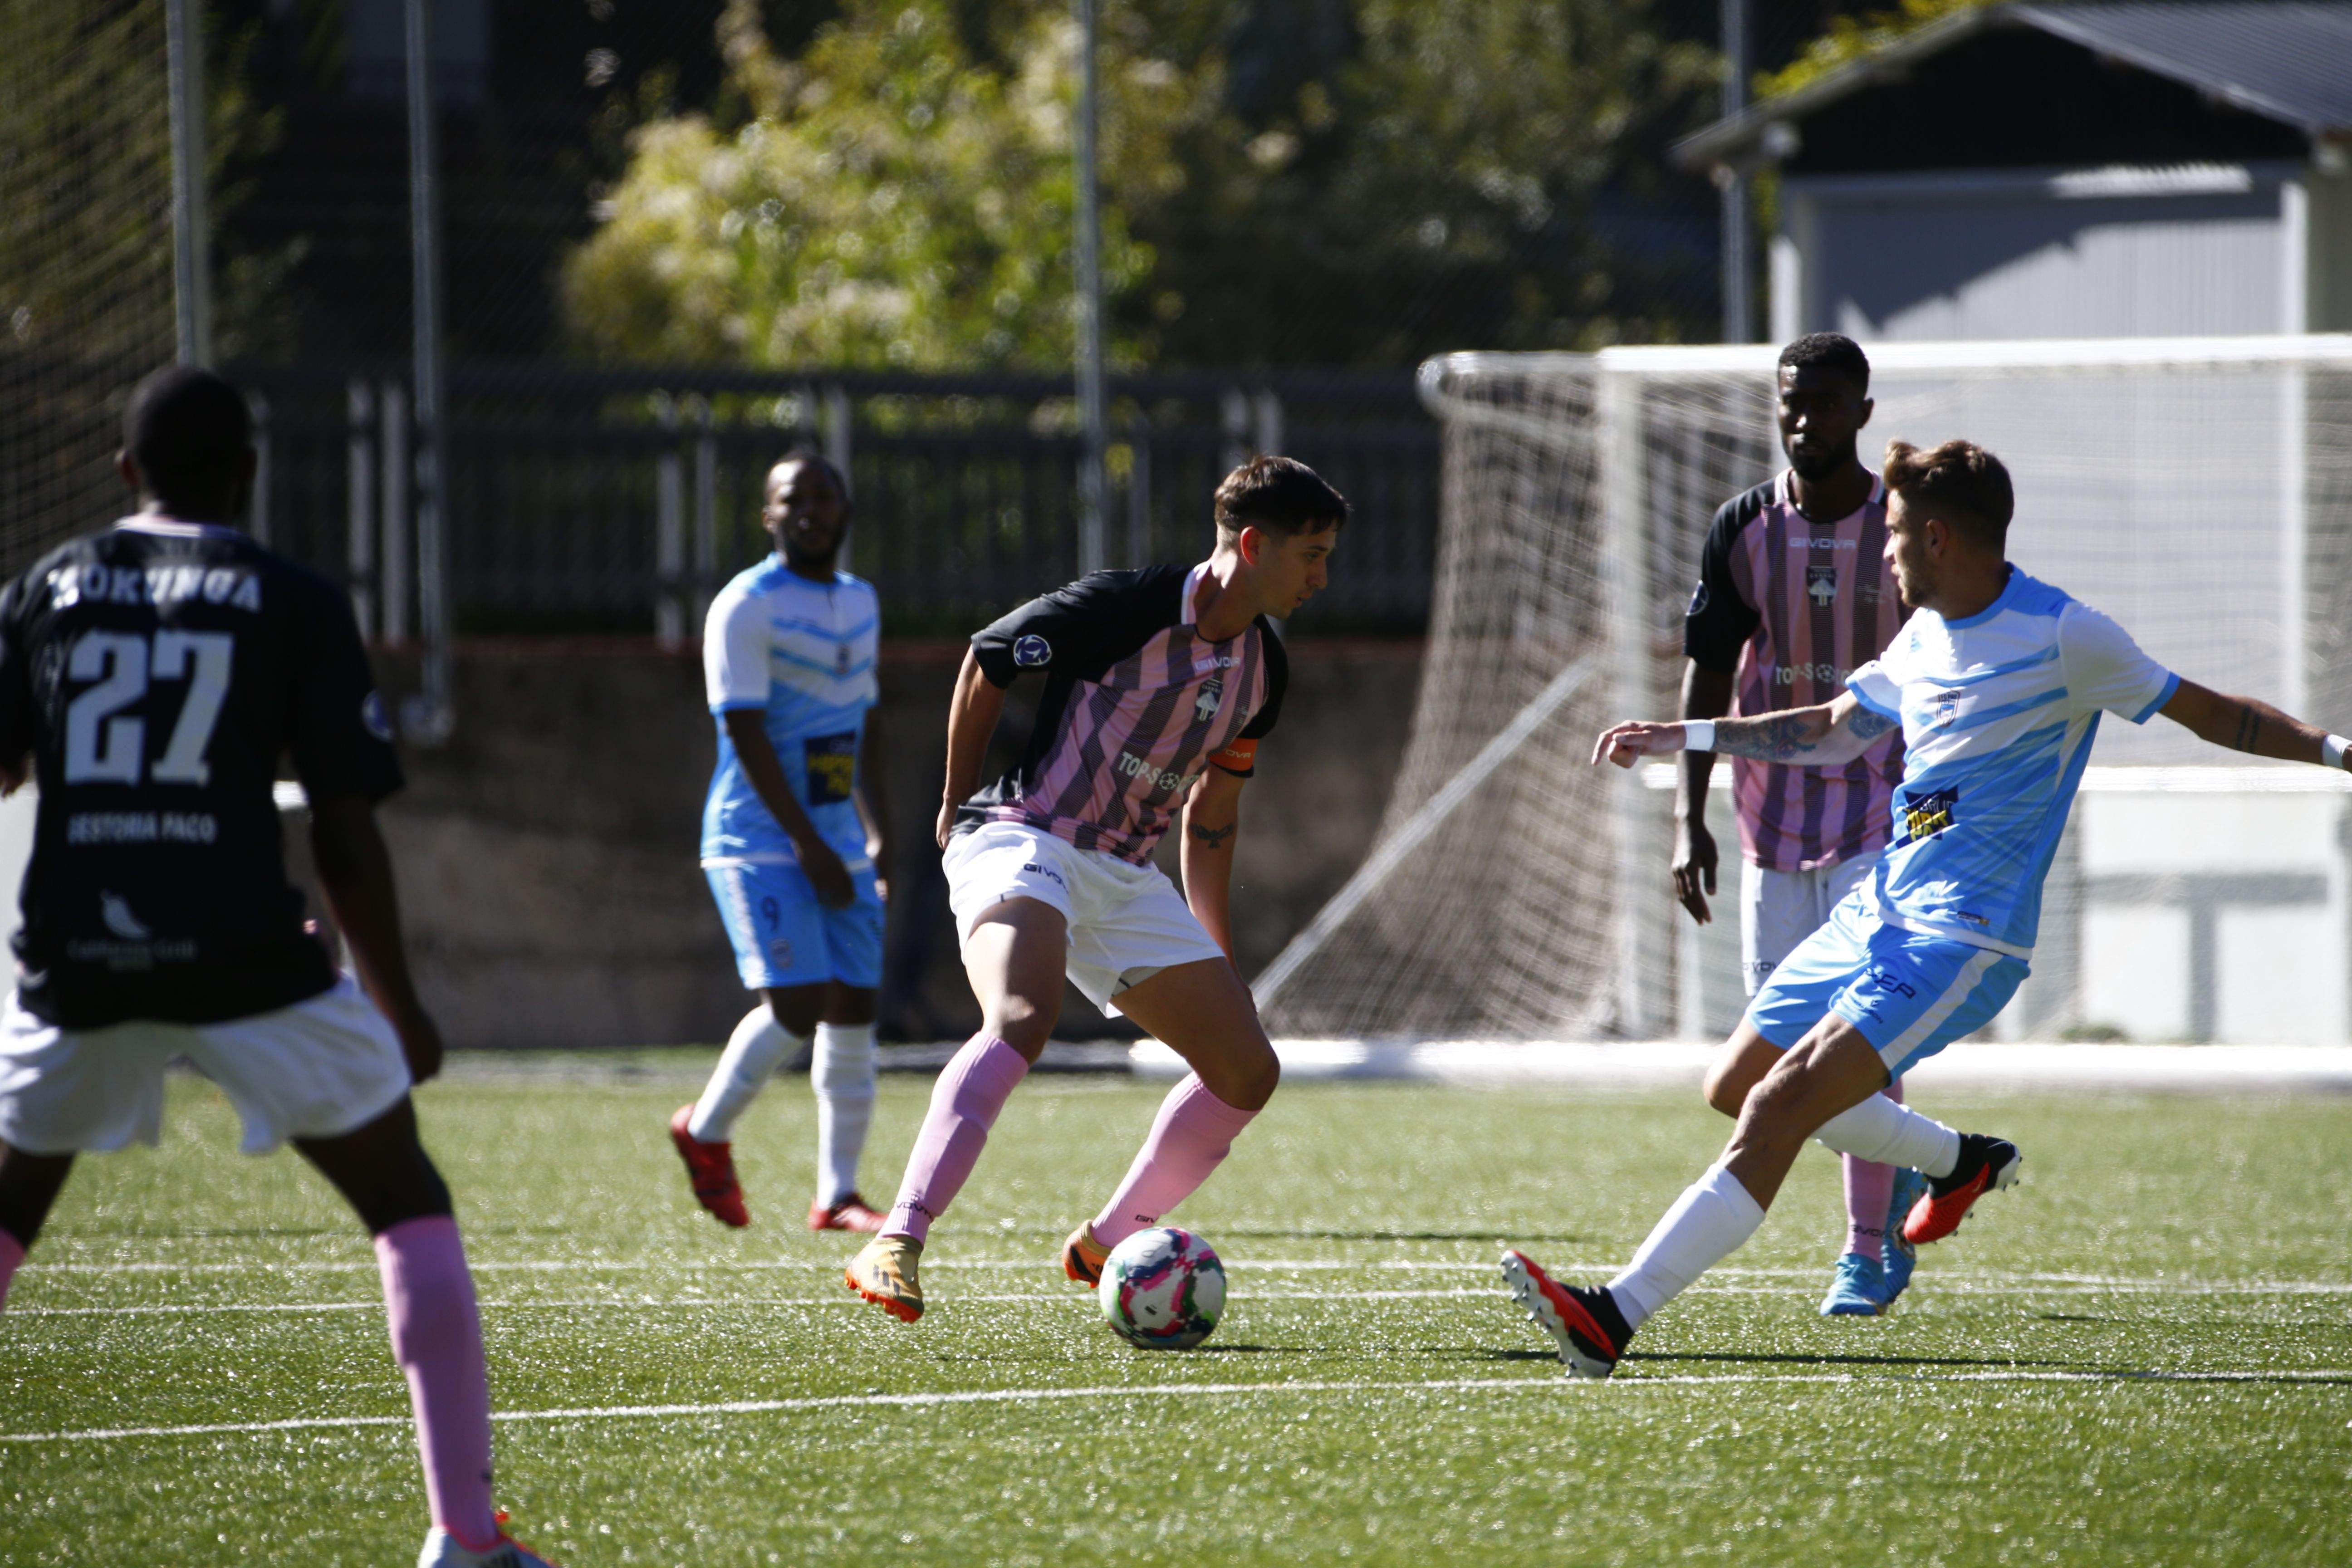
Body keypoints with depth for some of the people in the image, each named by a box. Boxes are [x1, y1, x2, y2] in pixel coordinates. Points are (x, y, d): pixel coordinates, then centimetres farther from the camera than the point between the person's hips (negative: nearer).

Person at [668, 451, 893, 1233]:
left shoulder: (859, 604, 14)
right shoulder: (747, 607, -11)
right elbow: (746, 731, -16)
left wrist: (877, 833, 15)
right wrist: (808, 844, -19)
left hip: (838, 840, 7)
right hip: (760, 838, -7)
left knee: (854, 1011, 2)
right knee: (798, 1002, -17)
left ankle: (837, 1196, 9)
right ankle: (707, 1132, 6)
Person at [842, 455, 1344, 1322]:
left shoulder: (1261, 669, 10)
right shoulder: (1125, 608, -14)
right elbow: (984, 663, -1)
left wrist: (1220, 964, 25)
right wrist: (960, 805, 9)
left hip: (1125, 880, 8)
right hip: (1026, 845, -8)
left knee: (1248, 1070, 3)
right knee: (1021, 1018, -35)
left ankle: (1105, 1246, 18)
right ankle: (897, 1246, -42)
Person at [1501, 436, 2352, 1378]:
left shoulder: (2060, 637, -11)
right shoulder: (1923, 636, 12)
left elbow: (2208, 713, -4)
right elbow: (1834, 732, 29)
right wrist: (1679, 738, 28)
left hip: (1960, 943, -9)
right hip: (1878, 912, 9)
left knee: (1777, 1109, -21)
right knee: (1735, 1087, 16)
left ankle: (1615, 1319, -27)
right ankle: (1961, 1162, 33)